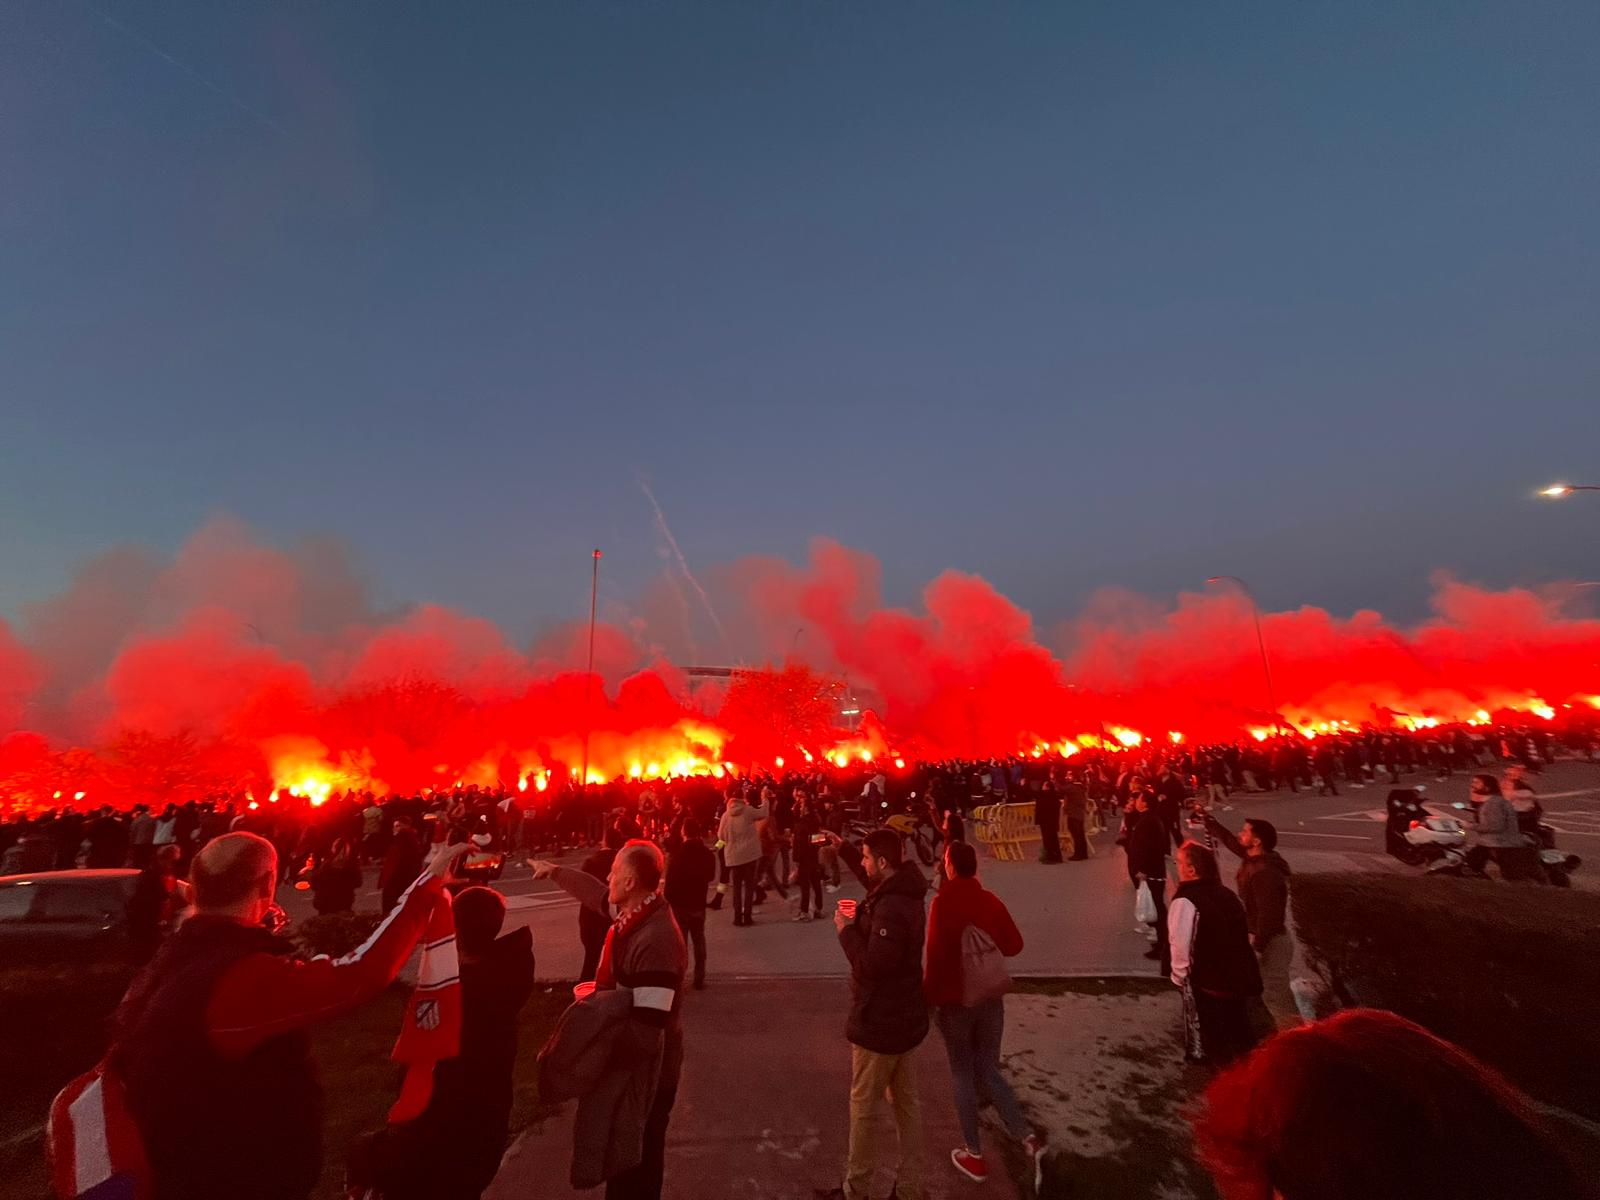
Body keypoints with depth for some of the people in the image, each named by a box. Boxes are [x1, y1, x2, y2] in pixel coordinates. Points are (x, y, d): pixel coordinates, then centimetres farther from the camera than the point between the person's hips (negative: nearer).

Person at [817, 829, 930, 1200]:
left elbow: (873, 964, -32)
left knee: (862, 1107, 10)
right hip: (904, 1015, 9)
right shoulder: (900, 893, 1)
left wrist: (846, 930, -22)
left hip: (880, 1022, -9)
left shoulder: (891, 906, -31)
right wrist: (862, 916, 1)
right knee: (906, 1102, 19)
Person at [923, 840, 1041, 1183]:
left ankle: (974, 1156, 23)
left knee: (963, 1073, 13)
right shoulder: (991, 900, -3)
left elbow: (937, 955, -24)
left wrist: (929, 996, -13)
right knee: (989, 1069, 19)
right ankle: (1029, 1140, 7)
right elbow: (1014, 945, 5)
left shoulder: (943, 902, -19)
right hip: (990, 998, 4)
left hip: (954, 1000, -4)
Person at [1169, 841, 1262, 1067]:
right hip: (1242, 976, 7)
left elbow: (1180, 944, -21)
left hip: (1209, 980, -7)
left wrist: (1178, 976, -5)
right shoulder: (1226, 894, 3)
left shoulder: (1185, 900, -22)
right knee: (1238, 1029, 26)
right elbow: (1244, 933, 13)